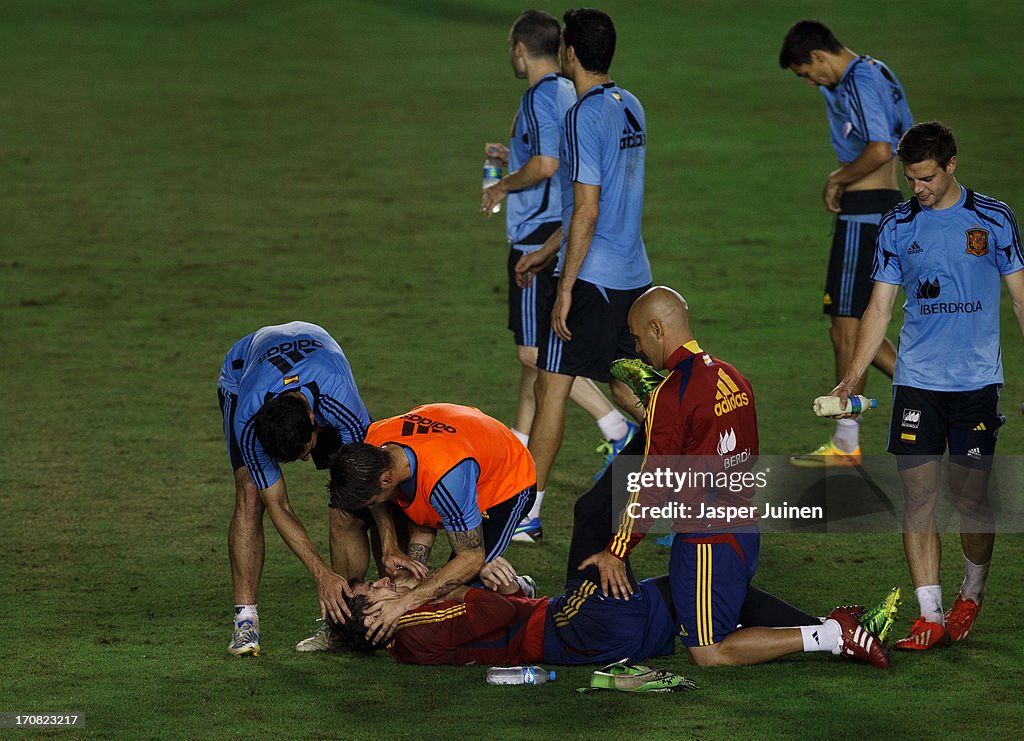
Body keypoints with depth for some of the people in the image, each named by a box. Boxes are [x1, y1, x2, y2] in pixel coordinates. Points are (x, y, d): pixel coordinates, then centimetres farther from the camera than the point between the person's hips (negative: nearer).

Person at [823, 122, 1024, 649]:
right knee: (918, 495, -5)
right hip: (916, 382, 2)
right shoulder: (898, 226, 6)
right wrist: (852, 378, 1)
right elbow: (880, 307, 10)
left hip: (976, 381, -2)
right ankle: (930, 617, -2)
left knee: (970, 497, 1)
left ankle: (971, 595, 25)